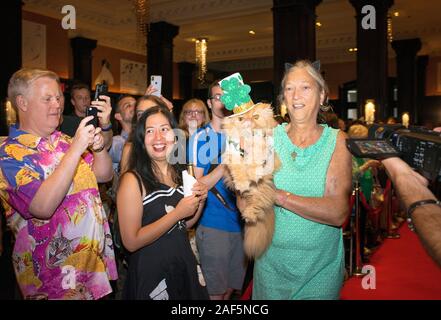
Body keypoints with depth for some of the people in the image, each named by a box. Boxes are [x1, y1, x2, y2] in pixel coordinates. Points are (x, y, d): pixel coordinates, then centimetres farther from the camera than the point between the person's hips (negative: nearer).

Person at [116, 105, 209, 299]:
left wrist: (200, 201, -7)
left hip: (184, 264, 6)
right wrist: (177, 213, -22)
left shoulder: (181, 172, 0)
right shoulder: (133, 179, -18)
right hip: (151, 271, -6)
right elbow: (131, 242, -20)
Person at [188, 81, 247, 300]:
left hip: (241, 223, 5)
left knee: (232, 288, 18)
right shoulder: (200, 138, -6)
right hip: (213, 226, -5)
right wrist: (225, 164, -22)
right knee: (215, 292, 6)